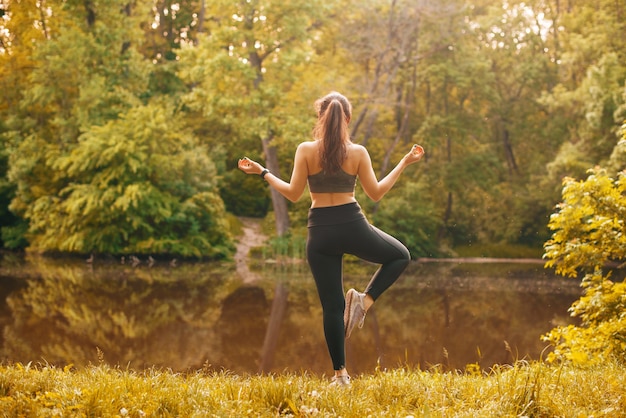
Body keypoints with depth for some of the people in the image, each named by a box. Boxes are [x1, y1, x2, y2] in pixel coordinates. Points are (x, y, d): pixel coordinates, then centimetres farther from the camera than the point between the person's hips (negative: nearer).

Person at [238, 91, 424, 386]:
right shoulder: (358, 152, -4)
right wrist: (405, 163, 10)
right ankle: (364, 300, 2)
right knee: (400, 256, 25)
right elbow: (376, 193, 1)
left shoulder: (305, 150, -4)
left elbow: (293, 194, -3)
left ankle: (340, 373, 9)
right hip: (353, 224, -1)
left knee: (332, 305, 9)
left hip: (320, 232, 2)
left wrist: (262, 173, 9)